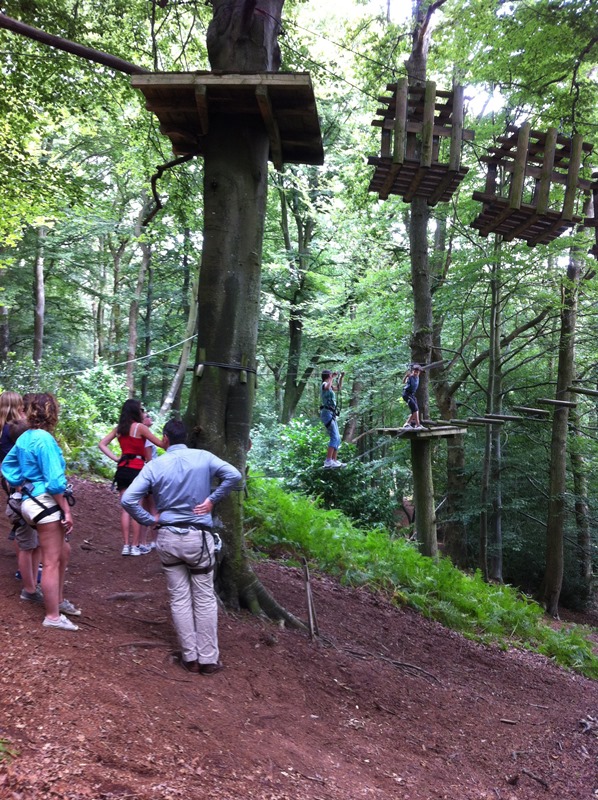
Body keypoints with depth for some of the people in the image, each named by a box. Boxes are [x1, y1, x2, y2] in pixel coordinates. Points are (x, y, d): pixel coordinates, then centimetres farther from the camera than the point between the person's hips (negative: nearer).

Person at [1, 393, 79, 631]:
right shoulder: (44, 439, -19)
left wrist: (21, 486, 19)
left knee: (63, 551, 22)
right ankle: (53, 617, 8)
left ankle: (58, 600, 34)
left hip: (32, 500, 9)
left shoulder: (25, 437, 9)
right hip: (46, 503, -9)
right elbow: (54, 481, -21)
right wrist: (66, 511, -15)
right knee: (52, 562, 0)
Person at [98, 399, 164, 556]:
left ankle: (126, 545, 8)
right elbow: (160, 443, -5)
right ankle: (135, 546, 1)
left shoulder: (119, 429, 11)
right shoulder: (140, 427, -7)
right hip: (136, 469, -5)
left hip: (122, 469, 6)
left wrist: (115, 458, 4)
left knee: (125, 509, 7)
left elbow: (102, 444, 9)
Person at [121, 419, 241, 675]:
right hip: (199, 537, -1)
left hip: (168, 538, 1)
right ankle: (208, 658, 12)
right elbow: (233, 475, -14)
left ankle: (190, 658, 15)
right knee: (204, 598, 9)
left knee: (179, 598, 11)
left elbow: (128, 500, -11)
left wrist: (150, 520, 0)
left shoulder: (154, 465, -5)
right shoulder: (203, 457, -5)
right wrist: (212, 499, -6)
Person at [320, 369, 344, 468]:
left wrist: (341, 378, 26)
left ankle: (334, 460, 14)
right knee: (334, 437, -19)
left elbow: (339, 388, 36)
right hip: (327, 413, -10)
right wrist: (333, 378, -25)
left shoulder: (328, 385, 20)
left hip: (331, 415, 10)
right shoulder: (324, 384, -7)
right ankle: (328, 461, -25)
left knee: (337, 438, 12)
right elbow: (327, 388, -33)